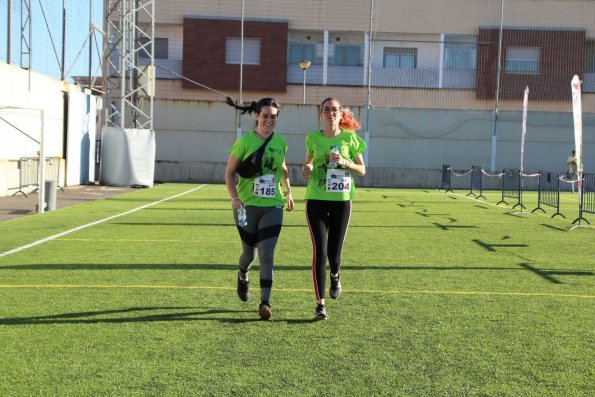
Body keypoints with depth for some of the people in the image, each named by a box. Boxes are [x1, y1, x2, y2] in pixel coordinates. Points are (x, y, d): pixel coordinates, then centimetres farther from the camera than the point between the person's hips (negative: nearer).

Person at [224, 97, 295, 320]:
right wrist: (234, 197, -16)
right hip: (247, 206, -1)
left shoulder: (280, 142, 4)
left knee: (267, 254, -10)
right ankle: (243, 277, 47)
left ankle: (265, 302, -8)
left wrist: (288, 191, 22)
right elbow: (230, 173, -3)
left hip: (273, 206, 2)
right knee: (250, 252, 12)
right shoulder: (245, 142, -7)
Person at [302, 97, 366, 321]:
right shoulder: (313, 138, 4)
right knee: (319, 251, -9)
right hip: (316, 200, 0)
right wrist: (306, 169, -3)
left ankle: (335, 275, 42)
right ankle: (320, 303, -4)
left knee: (334, 252, 4)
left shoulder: (350, 138, 1)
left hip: (341, 201, 0)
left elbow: (362, 170, 4)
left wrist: (344, 162, -13)